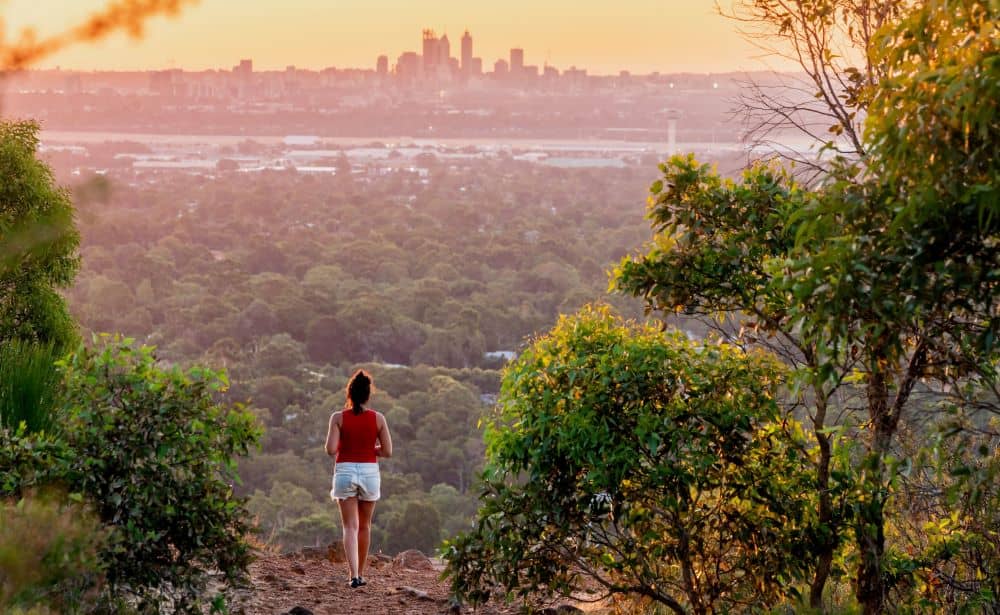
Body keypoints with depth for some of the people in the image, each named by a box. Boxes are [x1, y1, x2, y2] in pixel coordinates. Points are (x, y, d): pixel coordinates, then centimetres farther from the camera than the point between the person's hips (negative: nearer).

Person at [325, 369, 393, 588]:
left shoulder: (338, 418, -5)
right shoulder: (378, 418, -2)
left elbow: (331, 450, -11)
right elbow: (387, 452, -2)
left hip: (345, 471, -1)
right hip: (370, 471, 1)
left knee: (350, 526, -1)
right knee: (364, 526, 17)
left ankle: (354, 575, -15)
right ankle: (360, 573, 25)